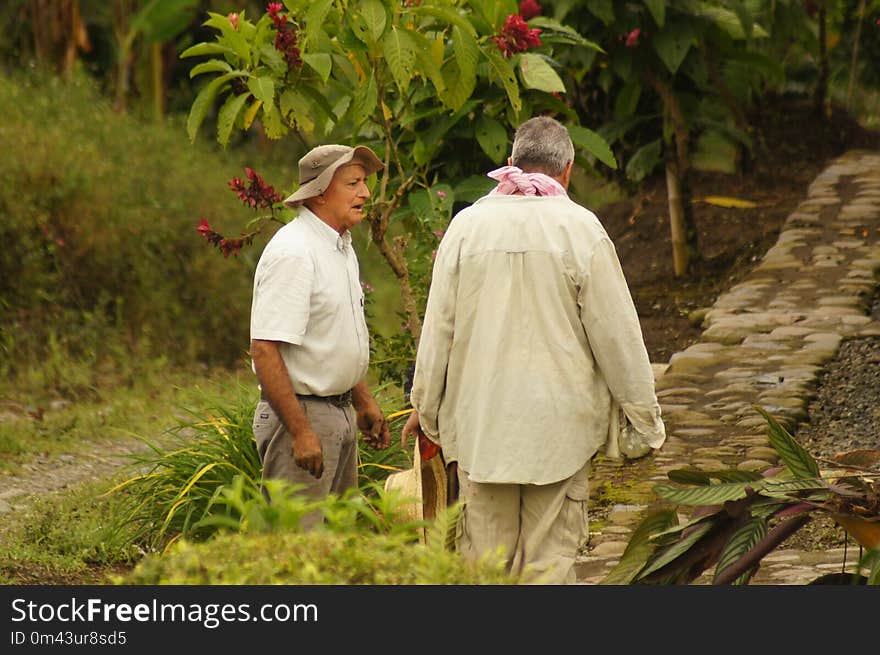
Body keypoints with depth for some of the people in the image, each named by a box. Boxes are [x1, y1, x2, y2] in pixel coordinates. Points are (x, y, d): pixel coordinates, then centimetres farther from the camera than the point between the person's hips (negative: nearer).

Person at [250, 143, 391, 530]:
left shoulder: (342, 248, 13)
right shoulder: (293, 252, -18)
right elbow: (265, 351, -24)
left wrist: (364, 402, 23)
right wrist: (300, 432, -26)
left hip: (340, 411, 10)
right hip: (301, 412, -10)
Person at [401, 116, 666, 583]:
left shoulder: (467, 224, 1)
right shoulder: (580, 229, -6)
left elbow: (438, 326, 5)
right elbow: (617, 334, -3)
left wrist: (424, 406, 16)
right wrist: (645, 419, 7)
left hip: (480, 418, 2)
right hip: (558, 422, -2)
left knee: (482, 556, 7)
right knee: (549, 561, 2)